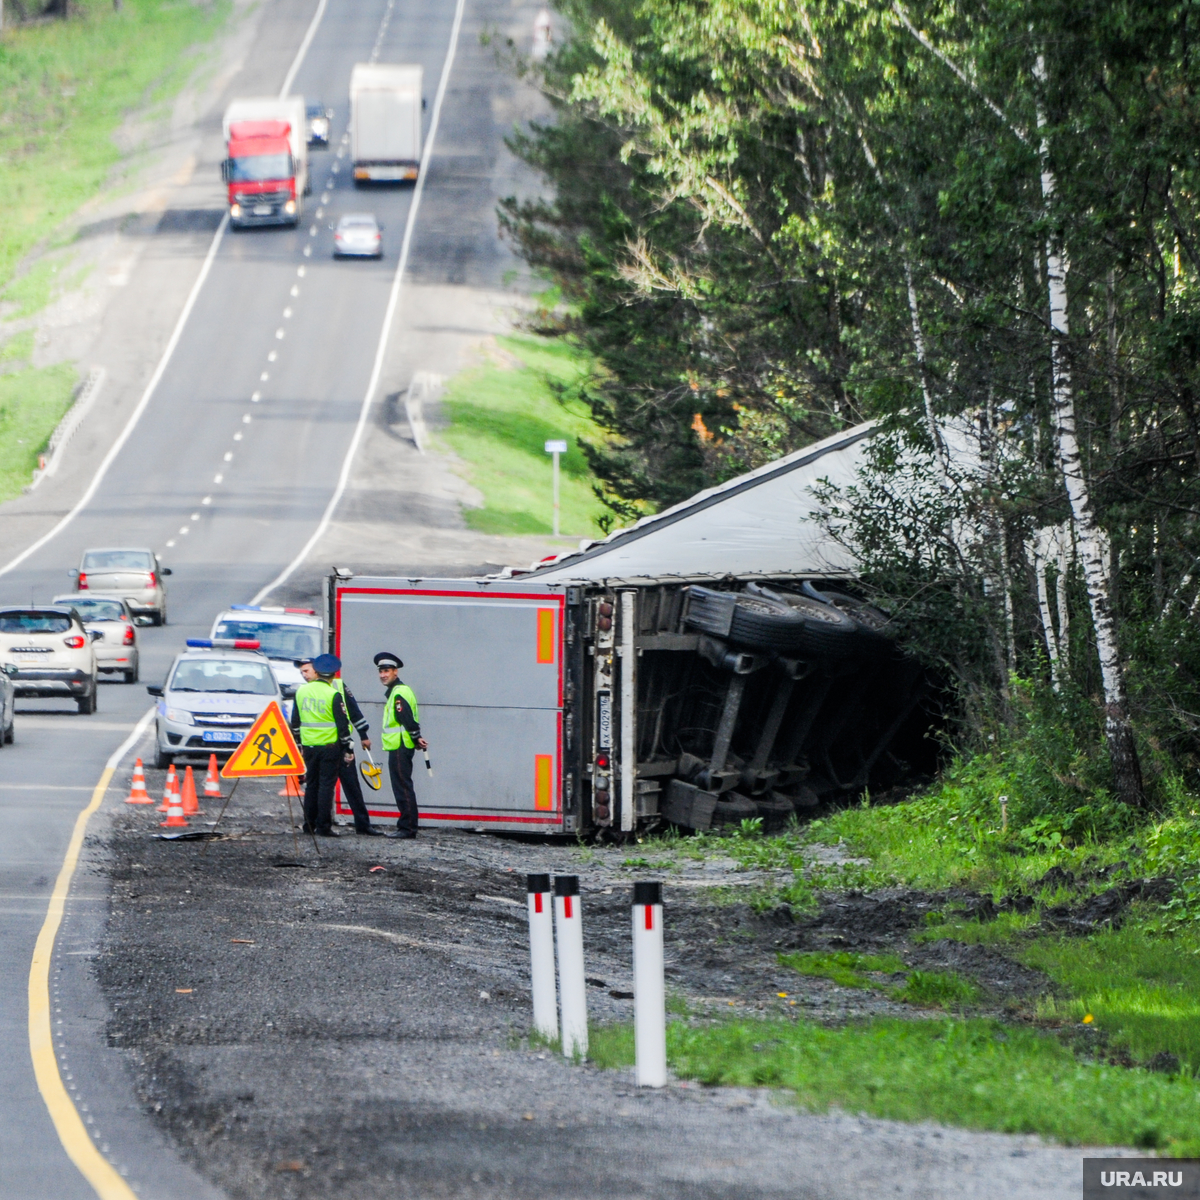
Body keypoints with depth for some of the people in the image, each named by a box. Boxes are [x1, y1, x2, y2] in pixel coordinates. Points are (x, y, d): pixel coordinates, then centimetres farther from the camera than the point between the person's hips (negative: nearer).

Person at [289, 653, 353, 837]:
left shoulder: (301, 691, 6)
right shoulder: (334, 695, -11)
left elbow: (295, 722, 14)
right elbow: (342, 725, -11)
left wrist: (298, 744, 24)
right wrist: (348, 749, -4)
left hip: (308, 746, 5)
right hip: (329, 746, -5)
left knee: (311, 785, 13)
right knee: (326, 785, -2)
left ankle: (309, 825, 16)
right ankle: (323, 827, -4)